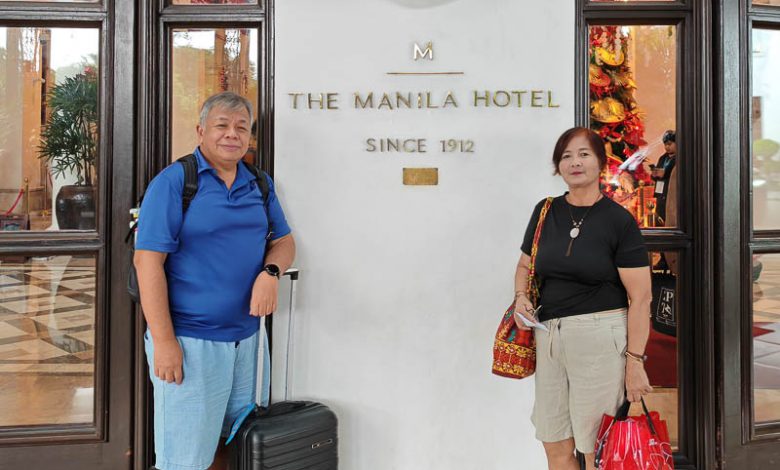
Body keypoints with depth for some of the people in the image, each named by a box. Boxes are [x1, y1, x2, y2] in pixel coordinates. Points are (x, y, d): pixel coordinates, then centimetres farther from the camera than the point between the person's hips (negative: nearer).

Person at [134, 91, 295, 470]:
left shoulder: (260, 185, 11)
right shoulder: (172, 181, -8)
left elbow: (284, 241, 16)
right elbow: (148, 260, -13)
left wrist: (270, 272, -9)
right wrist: (163, 341, -17)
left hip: (245, 337, 6)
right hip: (189, 341, -6)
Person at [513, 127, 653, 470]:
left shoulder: (619, 220, -6)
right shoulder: (545, 211, 9)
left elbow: (640, 297, -8)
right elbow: (525, 265, 22)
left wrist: (635, 360, -13)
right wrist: (521, 297, 1)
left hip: (599, 336, -5)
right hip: (548, 335, 5)